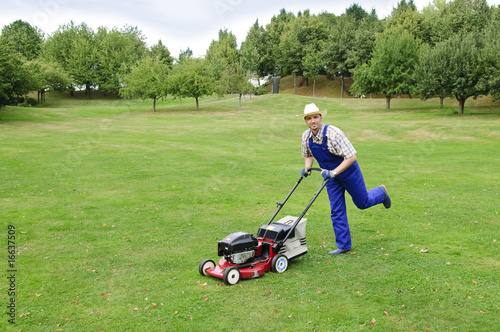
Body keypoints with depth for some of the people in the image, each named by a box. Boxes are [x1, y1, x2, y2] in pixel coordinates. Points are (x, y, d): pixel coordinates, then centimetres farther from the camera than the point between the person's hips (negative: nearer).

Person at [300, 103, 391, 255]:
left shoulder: (333, 133, -29)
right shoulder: (306, 136, -10)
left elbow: (351, 157, -30)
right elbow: (308, 155, 9)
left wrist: (334, 172, -35)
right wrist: (307, 168, -10)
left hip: (348, 171, -5)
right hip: (331, 175, 5)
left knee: (362, 203, 13)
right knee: (336, 211, 3)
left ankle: (380, 192, 45)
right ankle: (344, 245, 13)